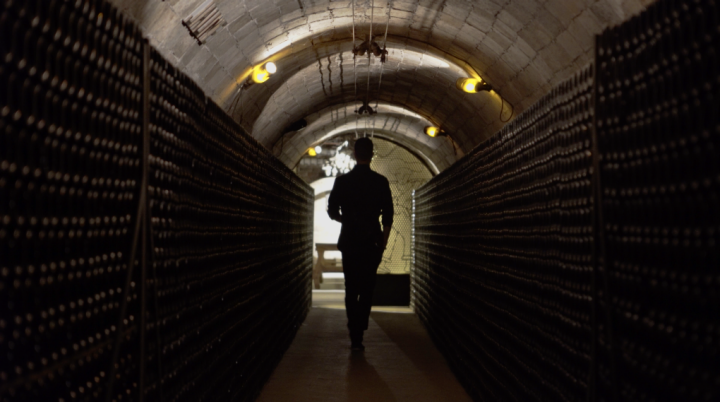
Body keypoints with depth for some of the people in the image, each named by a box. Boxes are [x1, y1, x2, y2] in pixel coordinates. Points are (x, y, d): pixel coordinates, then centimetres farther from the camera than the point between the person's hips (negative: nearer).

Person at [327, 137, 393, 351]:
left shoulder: (342, 181, -1)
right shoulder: (381, 182, -3)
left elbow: (332, 212, 3)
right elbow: (388, 216, -3)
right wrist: (383, 242, 6)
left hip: (349, 242, 1)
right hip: (372, 243, -1)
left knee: (351, 290, 9)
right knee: (367, 290, 4)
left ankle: (355, 336, 9)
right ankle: (358, 335, -2)